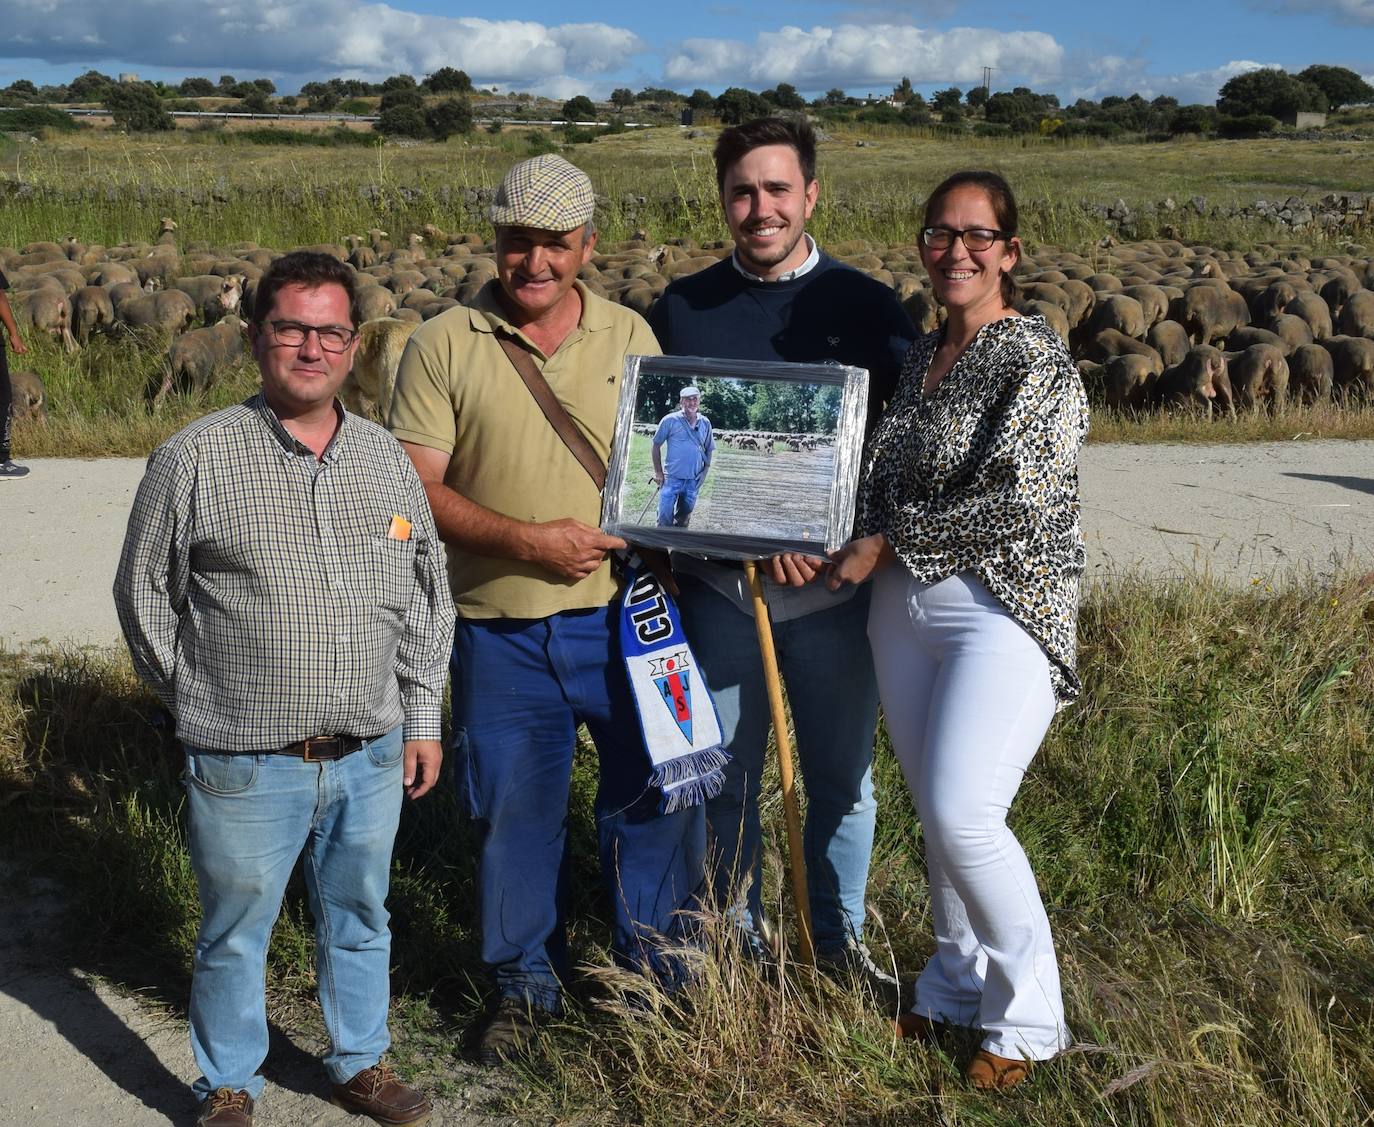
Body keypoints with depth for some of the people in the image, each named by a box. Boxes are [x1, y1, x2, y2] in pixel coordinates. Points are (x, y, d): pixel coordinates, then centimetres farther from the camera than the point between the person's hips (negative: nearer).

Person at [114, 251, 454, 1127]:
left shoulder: (387, 458, 5)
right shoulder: (195, 459, -8)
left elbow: (428, 597, 12)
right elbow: (145, 597, 2)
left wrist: (423, 718, 11)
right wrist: (206, 704, 5)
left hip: (370, 755, 4)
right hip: (246, 763, -3)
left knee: (360, 917, 19)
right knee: (236, 932, 11)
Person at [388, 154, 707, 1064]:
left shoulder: (630, 336, 6)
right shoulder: (443, 346, -2)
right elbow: (417, 488, -7)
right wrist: (528, 540, -17)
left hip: (623, 616, 2)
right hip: (500, 628, -1)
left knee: (660, 794, 8)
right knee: (515, 814, 11)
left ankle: (660, 982, 28)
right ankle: (526, 986, 32)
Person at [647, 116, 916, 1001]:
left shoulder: (868, 307, 1)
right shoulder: (681, 309, 4)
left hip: (834, 589, 0)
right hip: (716, 587, 1)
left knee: (843, 777, 10)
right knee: (724, 778, 9)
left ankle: (841, 941, 29)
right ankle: (737, 940, 27)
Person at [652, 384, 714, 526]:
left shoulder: (705, 423, 5)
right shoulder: (670, 420, -5)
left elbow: (709, 450, 15)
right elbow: (656, 445, 0)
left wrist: (704, 472, 3)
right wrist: (658, 472, -2)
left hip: (693, 481, 3)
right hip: (672, 478, -3)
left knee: (683, 520, 13)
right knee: (665, 518, -8)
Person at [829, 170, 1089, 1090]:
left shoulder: (1040, 362, -10)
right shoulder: (918, 357, 12)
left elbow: (1020, 502, -20)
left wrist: (890, 541, -12)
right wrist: (851, 545, -5)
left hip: (1002, 611, -7)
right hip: (904, 609, 7)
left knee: (963, 814, -12)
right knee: (937, 810, 12)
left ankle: (1027, 1016, 8)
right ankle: (958, 985, 31)